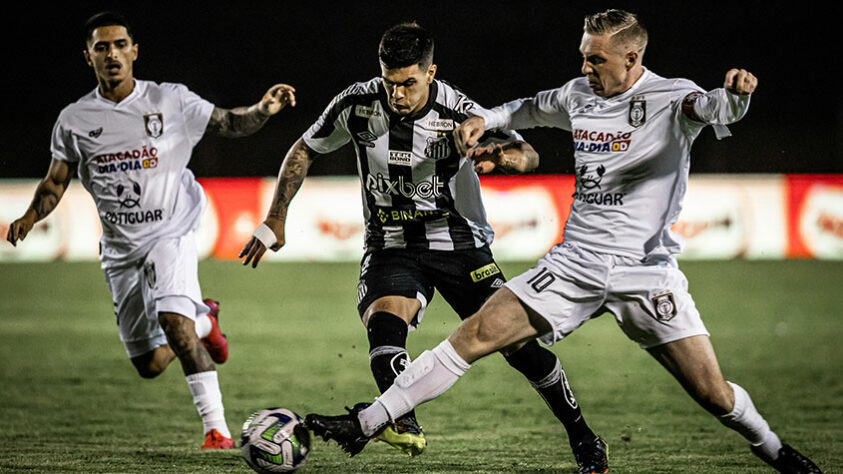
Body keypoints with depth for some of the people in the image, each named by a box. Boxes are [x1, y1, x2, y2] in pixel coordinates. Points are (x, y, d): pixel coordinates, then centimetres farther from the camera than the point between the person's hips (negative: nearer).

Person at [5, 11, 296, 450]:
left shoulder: (169, 101, -5)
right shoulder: (74, 120, 1)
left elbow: (230, 123, 1)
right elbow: (55, 182, 7)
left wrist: (263, 110, -19)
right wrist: (30, 217, -12)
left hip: (169, 233, -3)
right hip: (120, 249, 3)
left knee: (172, 318, -29)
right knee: (150, 364, 5)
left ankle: (216, 428, -22)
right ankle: (202, 322, 39)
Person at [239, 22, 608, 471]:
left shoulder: (458, 113, -17)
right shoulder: (358, 105, -11)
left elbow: (528, 155, -19)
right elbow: (304, 151, 5)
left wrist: (500, 156, -43)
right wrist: (274, 220, 3)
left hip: (458, 240, -1)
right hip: (391, 245, 1)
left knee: (518, 342, -6)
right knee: (384, 321, -31)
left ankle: (581, 435, 13)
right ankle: (404, 424, -48)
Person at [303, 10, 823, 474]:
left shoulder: (670, 99, -9)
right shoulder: (580, 95, 8)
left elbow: (716, 109, -31)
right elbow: (532, 109, 30)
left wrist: (736, 93, -53)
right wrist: (485, 119, 14)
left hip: (645, 274, -4)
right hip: (575, 264, 4)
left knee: (712, 393, -6)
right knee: (474, 336, -7)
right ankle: (366, 424, -4)